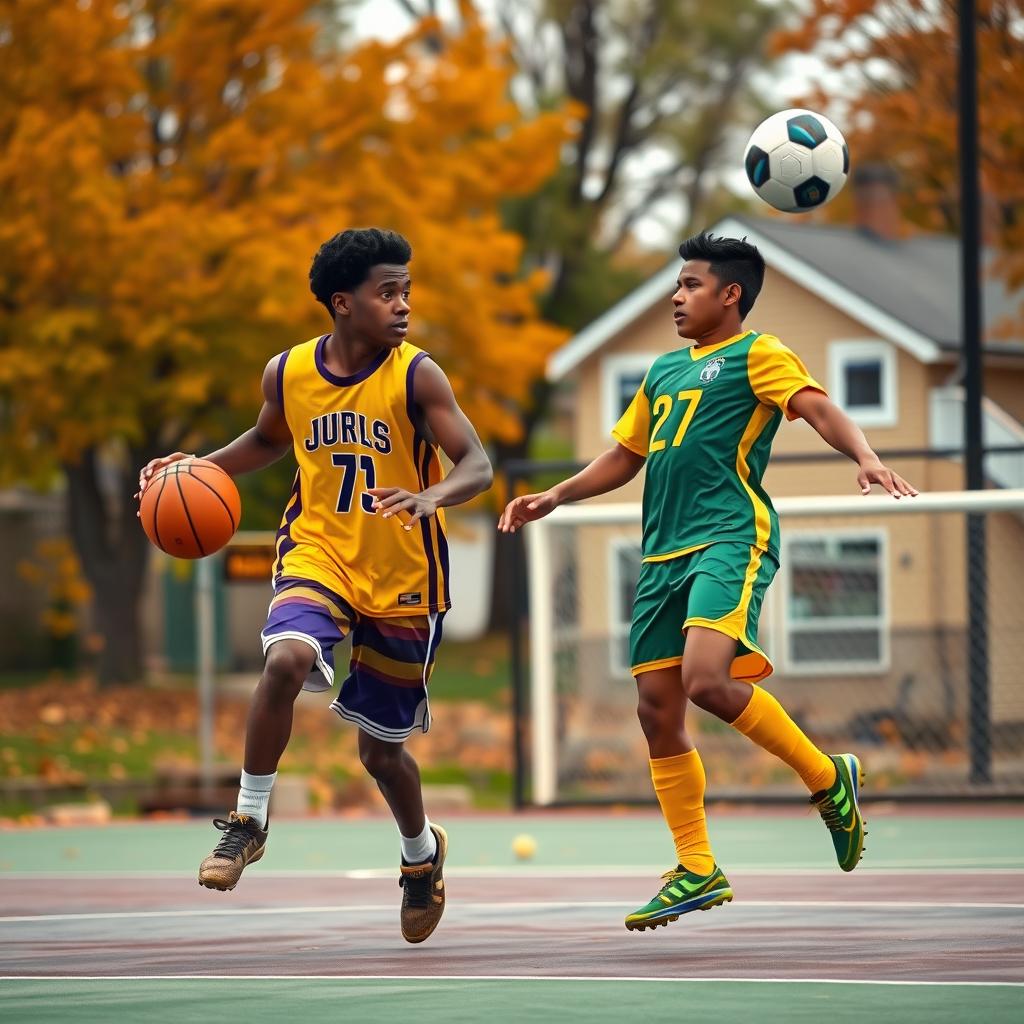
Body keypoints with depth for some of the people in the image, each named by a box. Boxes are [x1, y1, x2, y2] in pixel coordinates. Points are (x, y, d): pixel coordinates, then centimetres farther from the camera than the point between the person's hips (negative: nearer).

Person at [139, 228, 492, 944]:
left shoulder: (415, 376, -14)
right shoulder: (288, 373, -4)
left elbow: (477, 466, -20)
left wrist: (431, 496, -41)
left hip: (403, 580, -1)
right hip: (319, 554, 2)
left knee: (381, 750, 9)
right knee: (288, 657, -31)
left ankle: (422, 851, 41)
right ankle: (251, 819, -14)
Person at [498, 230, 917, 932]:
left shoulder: (757, 354, 1)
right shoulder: (664, 371, 23)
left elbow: (817, 407, -15)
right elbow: (625, 456, 34)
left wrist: (864, 456, -34)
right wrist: (554, 497, 24)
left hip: (732, 537, -8)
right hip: (664, 553, 8)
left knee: (706, 679, -27)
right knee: (657, 708, 3)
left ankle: (828, 777, -6)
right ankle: (697, 873, 13)